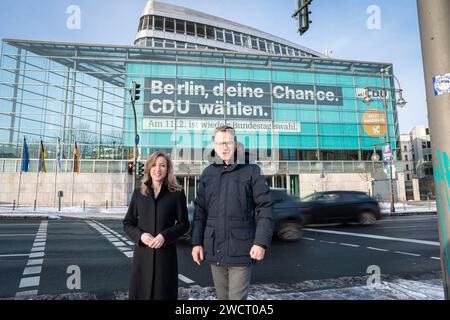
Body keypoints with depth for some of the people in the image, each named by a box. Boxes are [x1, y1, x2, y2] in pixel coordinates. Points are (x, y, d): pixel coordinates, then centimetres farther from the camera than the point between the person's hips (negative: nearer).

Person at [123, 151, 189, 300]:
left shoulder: (176, 193, 0)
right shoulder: (138, 193, 7)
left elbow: (183, 224, 1)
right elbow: (128, 223, 9)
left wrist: (165, 236, -14)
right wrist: (140, 235, -10)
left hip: (166, 253, -2)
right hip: (142, 253, 2)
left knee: (164, 293, 5)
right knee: (140, 292, 7)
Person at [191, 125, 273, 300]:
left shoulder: (251, 171, -4)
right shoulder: (207, 173, 7)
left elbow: (264, 208, -7)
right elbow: (199, 211, 8)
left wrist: (261, 242, -14)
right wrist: (197, 242, 3)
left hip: (240, 249, -4)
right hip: (214, 249, 4)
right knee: (222, 296, 18)